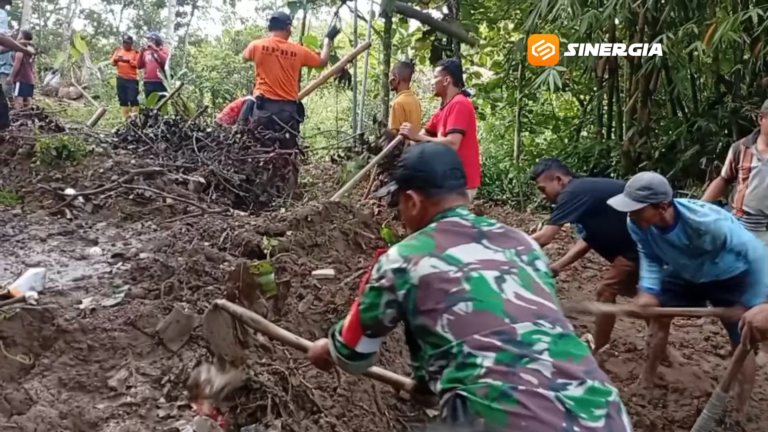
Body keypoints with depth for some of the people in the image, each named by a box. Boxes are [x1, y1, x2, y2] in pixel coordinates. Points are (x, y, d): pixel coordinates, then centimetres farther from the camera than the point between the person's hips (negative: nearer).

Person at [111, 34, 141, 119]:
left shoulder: (135, 52, 1)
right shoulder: (118, 50, 13)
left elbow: (138, 64, -9)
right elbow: (113, 62, 9)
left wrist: (128, 61, -22)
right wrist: (116, 59, -14)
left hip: (132, 79, -5)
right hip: (121, 78, 5)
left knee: (133, 99, -11)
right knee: (122, 99, 8)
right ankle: (125, 117, 15)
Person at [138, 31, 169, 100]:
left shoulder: (163, 50, 7)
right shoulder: (146, 52, 17)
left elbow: (165, 61, -13)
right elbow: (140, 66, 10)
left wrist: (155, 49, -14)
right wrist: (141, 52, -1)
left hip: (160, 83, -4)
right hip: (148, 83, 4)